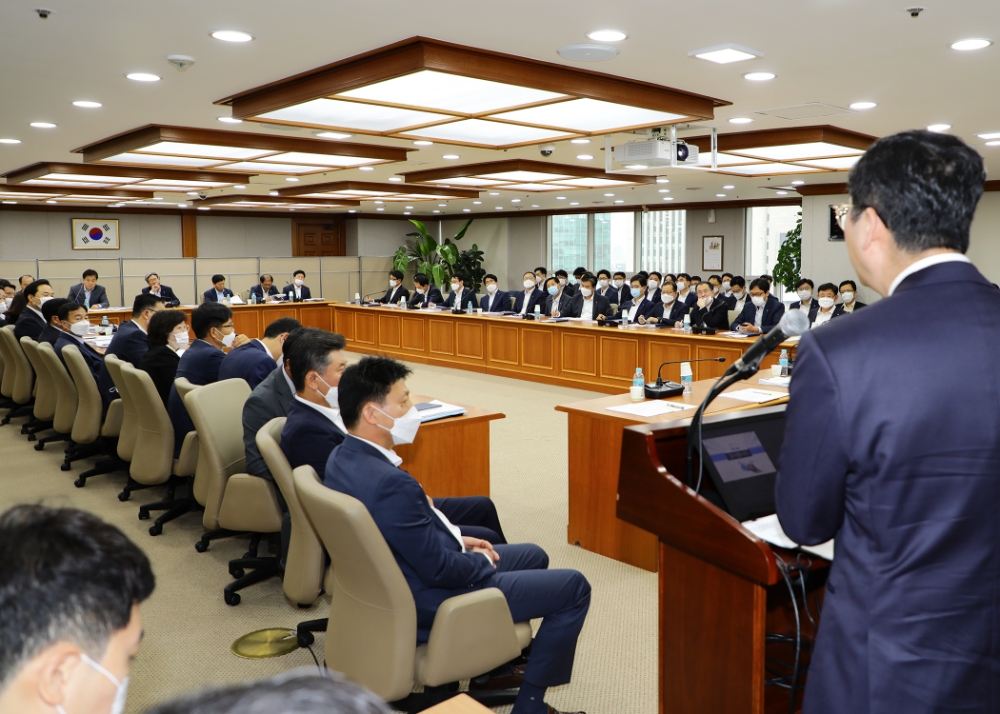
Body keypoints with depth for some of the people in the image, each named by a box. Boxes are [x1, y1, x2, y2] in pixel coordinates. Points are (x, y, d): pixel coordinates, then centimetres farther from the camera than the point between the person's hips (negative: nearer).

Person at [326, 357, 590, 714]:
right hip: (433, 604, -9)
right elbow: (440, 569, -26)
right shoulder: (390, 483, -34)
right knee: (574, 587, 2)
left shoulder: (342, 458, -3)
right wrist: (483, 562, -7)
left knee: (533, 555, 25)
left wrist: (456, 539, 5)